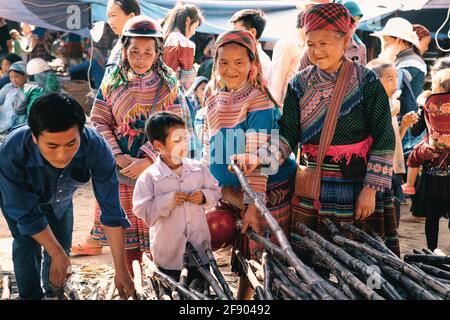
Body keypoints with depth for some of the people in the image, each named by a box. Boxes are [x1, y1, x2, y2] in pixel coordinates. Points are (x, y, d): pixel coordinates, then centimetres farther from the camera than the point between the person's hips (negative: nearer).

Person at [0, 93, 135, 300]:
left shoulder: (96, 147, -40)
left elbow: (111, 210, -33)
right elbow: (27, 214, -30)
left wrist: (121, 270, -31)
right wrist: (57, 255, -25)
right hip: (17, 197, -2)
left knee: (62, 244, 6)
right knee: (27, 245, -16)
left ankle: (53, 292, 33)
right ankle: (31, 296, 8)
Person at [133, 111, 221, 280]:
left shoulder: (199, 168, -2)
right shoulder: (149, 177, -14)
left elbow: (216, 191, 8)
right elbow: (142, 211, -15)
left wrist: (204, 196, -12)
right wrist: (167, 201, -25)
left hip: (199, 244, 4)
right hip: (168, 250, -3)